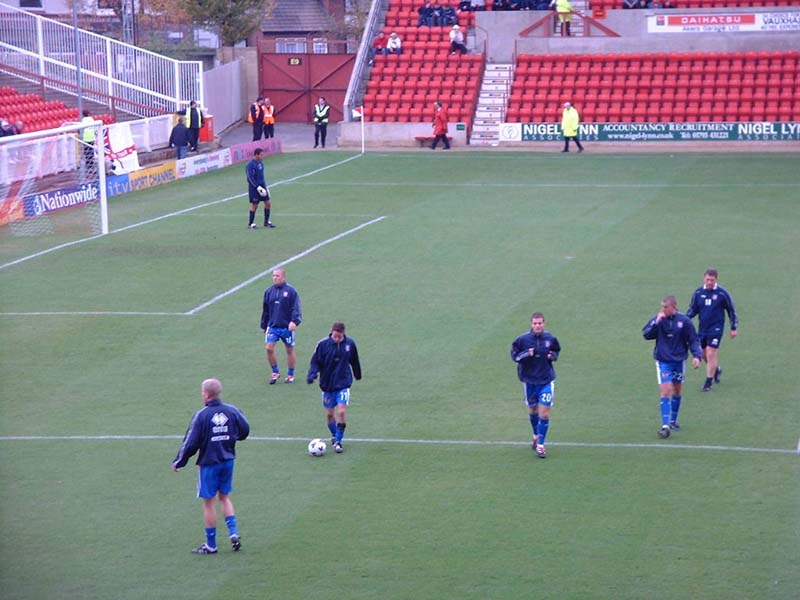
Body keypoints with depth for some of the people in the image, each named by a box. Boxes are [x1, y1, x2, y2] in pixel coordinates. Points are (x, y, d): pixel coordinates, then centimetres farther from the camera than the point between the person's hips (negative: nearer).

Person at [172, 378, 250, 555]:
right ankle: (233, 533, 8)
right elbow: (245, 431, 9)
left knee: (208, 502, 6)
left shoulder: (202, 415, -17)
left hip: (209, 462, -5)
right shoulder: (232, 411, -4)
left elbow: (190, 442, -14)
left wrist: (178, 462, -1)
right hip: (228, 461, 5)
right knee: (224, 497, 21)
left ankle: (211, 545, 13)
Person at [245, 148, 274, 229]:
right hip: (254, 187, -8)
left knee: (268, 203, 5)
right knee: (254, 205, -2)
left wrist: (265, 186, 19)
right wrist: (258, 187, -24)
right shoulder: (250, 165, -16)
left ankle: (266, 222, 16)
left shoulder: (260, 163, 11)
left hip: (262, 186, 8)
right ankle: (250, 224, 11)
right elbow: (250, 178, -20)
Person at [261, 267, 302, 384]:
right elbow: (265, 310, 15)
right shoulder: (269, 291, 7)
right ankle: (275, 372, 9)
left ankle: (290, 375, 22)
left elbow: (296, 308, -11)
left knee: (290, 350, 7)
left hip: (287, 327, -3)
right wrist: (263, 325, 17)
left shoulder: (291, 291, -7)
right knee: (269, 348, -8)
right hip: (272, 326, 3)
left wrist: (294, 321, -25)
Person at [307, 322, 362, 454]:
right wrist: (312, 374, -23)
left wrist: (358, 375, 26)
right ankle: (334, 436, 31)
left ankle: (338, 441, -2)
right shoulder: (323, 344, -11)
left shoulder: (350, 343, -5)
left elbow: (354, 361, 12)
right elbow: (315, 362, -5)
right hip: (327, 384, 1)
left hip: (343, 384, -1)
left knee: (342, 412, -13)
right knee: (329, 414, 7)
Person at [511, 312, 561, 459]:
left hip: (546, 381, -1)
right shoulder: (523, 339, -8)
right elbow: (514, 355, -2)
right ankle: (536, 436, 41)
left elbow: (556, 351, 14)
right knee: (533, 410, 16)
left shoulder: (551, 339, -4)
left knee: (544, 413, -7)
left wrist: (553, 356, -9)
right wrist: (526, 354, -20)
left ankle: (540, 444, 1)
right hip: (529, 380, 1)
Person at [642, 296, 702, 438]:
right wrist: (656, 322, -23)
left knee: (677, 391, 13)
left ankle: (673, 421, 31)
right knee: (665, 391, -13)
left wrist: (697, 355, -13)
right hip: (663, 361, -2)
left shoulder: (684, 321, -6)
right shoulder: (658, 319, -5)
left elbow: (693, 340, -1)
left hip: (679, 361, 2)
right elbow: (646, 334, -12)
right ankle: (665, 425, -16)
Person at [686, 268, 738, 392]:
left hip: (716, 328, -4)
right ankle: (717, 369, 41)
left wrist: (734, 328, 6)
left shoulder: (722, 293, -7)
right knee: (704, 354, 12)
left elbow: (731, 310, 4)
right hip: (702, 328, 4)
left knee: (711, 354, -12)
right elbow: (693, 309, 9)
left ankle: (708, 383, -2)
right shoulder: (698, 292, 2)